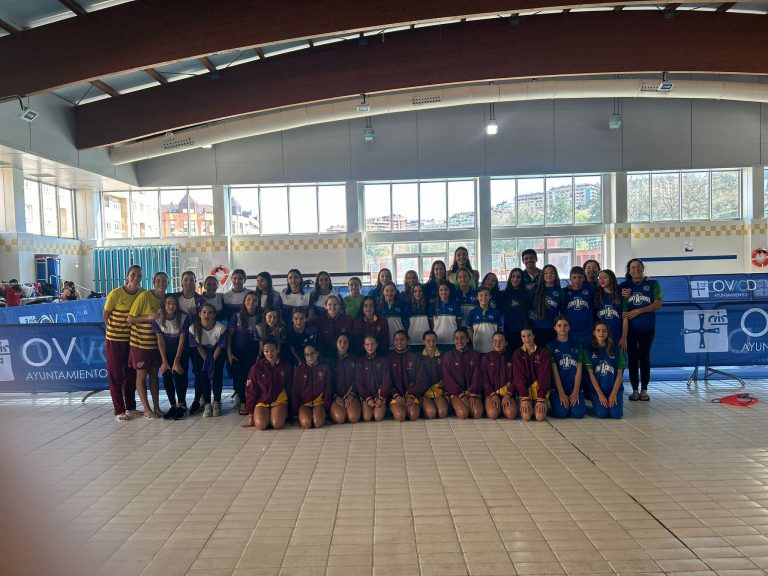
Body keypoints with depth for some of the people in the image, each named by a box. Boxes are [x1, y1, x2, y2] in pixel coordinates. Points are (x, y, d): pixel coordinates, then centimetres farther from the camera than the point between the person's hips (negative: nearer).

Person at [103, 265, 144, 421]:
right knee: (116, 375, 3)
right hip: (115, 340, -4)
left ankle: (130, 407, 26)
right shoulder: (115, 294, -16)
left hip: (132, 339, 4)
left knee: (132, 374, 13)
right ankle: (119, 411, 11)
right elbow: (105, 315, -5)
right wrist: (115, 329, 1)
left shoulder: (143, 294, -4)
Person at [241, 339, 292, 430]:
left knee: (277, 424, -28)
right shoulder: (256, 367, -5)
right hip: (261, 401, 1)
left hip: (279, 401, -1)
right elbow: (250, 391, -1)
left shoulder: (286, 367, -3)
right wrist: (250, 416, -1)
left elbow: (290, 388, 6)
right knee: (261, 425, -26)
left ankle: (283, 414, 6)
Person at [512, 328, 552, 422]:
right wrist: (524, 398, -17)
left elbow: (545, 376, -7)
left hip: (540, 390, 0)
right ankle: (528, 404, 11)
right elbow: (519, 376, -6)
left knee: (539, 417, -20)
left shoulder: (543, 352, -2)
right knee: (526, 416, -21)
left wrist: (541, 399, -16)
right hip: (524, 390, 0)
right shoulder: (517, 354, 1)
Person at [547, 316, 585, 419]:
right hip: (557, 387, -2)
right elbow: (554, 371, -5)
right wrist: (561, 393, -13)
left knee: (578, 413, -20)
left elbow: (579, 370, 3)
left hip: (575, 388, 2)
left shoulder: (577, 346, 11)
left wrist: (576, 392, -9)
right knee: (562, 413, -23)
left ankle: (573, 403, 13)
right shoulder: (550, 346, 3)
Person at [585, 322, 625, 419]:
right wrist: (600, 394, -10)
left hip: (615, 388, 1)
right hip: (597, 389, -1)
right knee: (602, 414, -21)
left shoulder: (617, 350, 3)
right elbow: (591, 374, -4)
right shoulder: (589, 351, 0)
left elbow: (619, 374, 1)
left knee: (616, 414, -20)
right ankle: (597, 403, 12)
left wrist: (614, 394, -9)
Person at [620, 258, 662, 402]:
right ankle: (635, 390, 10)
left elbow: (658, 304, -4)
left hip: (647, 328, -1)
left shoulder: (652, 284, 3)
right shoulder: (624, 286, 6)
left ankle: (644, 390, 10)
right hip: (629, 328, 1)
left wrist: (638, 311, -13)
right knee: (632, 358, 3)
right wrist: (623, 297, -12)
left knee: (645, 358, 3)